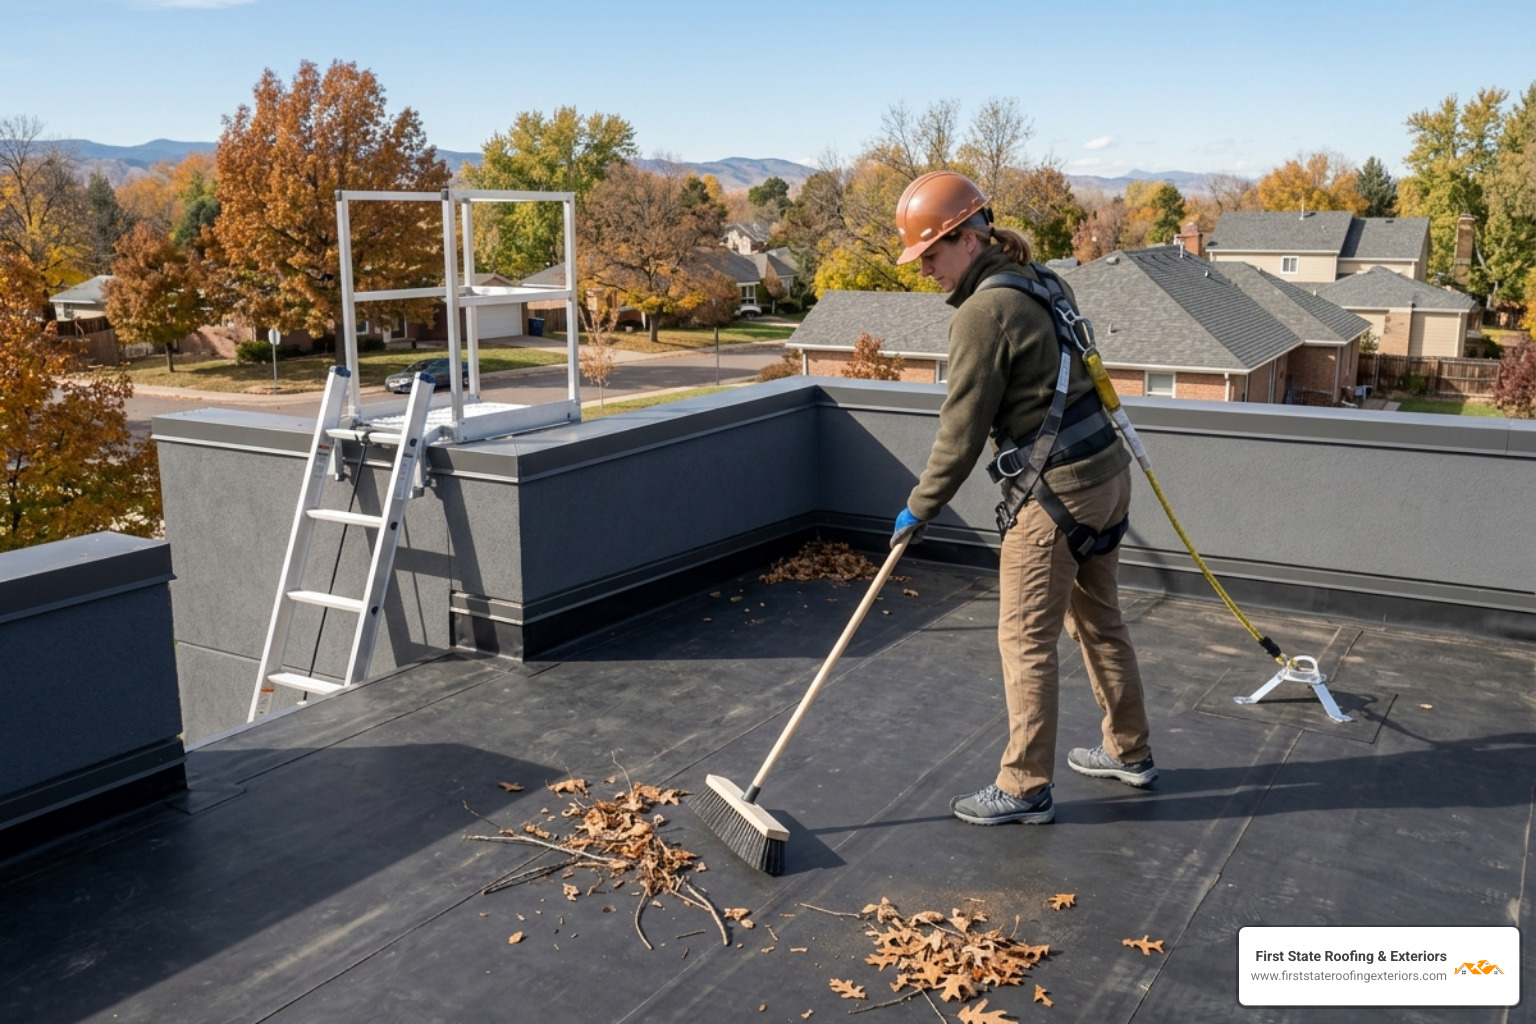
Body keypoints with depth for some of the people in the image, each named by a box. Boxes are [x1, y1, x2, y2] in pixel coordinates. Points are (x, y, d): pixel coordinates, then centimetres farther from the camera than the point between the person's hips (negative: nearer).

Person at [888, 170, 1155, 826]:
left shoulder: (983, 312, -18)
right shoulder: (1039, 281, 10)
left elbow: (962, 433, -15)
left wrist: (920, 508, -4)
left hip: (1056, 494, -10)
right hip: (1108, 474, 10)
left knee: (1026, 641, 2)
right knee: (1099, 619, 21)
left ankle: (1025, 789, 12)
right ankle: (1129, 752, 36)